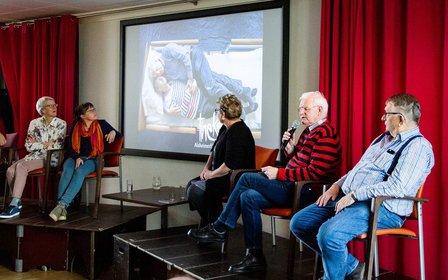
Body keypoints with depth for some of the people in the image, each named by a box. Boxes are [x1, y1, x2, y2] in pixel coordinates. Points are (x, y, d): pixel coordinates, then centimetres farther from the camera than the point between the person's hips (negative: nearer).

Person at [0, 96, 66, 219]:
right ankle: (17, 201, -5)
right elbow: (28, 146, 2)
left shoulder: (61, 124, 0)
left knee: (21, 166, -30)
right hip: (33, 156, 4)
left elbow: (58, 146, -8)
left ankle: (14, 206, -32)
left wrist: (37, 144, -4)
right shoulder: (34, 123, 9)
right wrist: (45, 144, -6)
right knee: (10, 170, -22)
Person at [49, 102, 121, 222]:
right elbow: (71, 146, 5)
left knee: (80, 171, -35)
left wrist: (113, 132, -10)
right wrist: (77, 158, -14)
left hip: (93, 159, -1)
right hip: (76, 158, 2)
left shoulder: (101, 124, 5)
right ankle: (62, 208, -41)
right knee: (67, 170, -33)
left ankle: (62, 204, -44)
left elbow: (119, 136, 13)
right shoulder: (76, 127, 8)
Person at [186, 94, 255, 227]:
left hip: (236, 181, -11)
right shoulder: (225, 128, 12)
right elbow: (214, 150, 26)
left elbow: (230, 165, -28)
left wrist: (212, 174, -15)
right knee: (191, 184, 6)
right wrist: (207, 167, 10)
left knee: (195, 190, -16)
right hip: (223, 176, 11)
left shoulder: (238, 133, -21)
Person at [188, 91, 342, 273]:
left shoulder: (325, 135, -14)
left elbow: (315, 173, -22)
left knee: (246, 179, -11)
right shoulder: (309, 131, 19)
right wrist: (290, 148, 3)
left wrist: (279, 174, -17)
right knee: (248, 197, -6)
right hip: (292, 187, 10)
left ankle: (219, 229, 2)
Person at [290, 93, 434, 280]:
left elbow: (398, 187, -22)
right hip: (347, 199, 10)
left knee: (329, 234, -34)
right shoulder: (383, 139, 21)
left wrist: (354, 195, -20)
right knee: (299, 223, 3)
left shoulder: (418, 146, -10)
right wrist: (337, 186, 10)